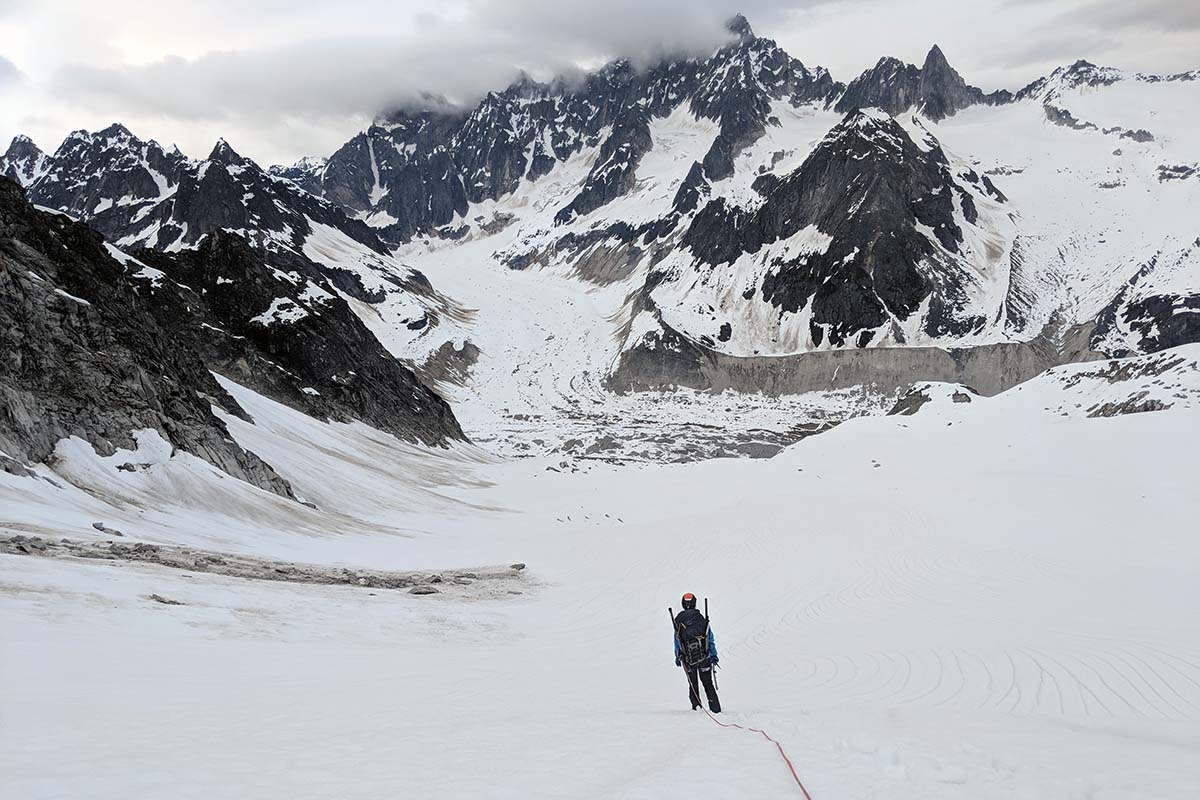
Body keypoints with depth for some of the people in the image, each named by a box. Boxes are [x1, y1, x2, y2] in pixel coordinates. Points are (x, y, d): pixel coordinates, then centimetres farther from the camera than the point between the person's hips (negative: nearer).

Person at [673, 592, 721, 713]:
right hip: (704, 658, 0)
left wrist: (677, 657, 14)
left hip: (688, 659, 0)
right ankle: (715, 708, 5)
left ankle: (696, 706, 7)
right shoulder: (701, 619, -5)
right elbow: (710, 638, -1)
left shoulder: (678, 620, -2)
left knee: (693, 683, 16)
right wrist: (714, 655, 5)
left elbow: (677, 641, 4)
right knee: (708, 683, 12)